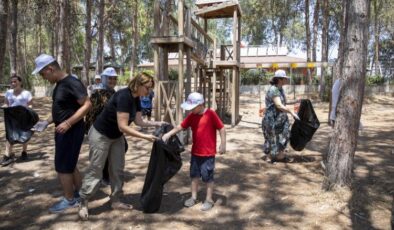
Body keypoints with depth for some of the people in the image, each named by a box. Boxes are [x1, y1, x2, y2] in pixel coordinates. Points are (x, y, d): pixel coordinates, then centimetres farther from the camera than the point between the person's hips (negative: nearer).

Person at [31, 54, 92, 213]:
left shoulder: (72, 83, -19)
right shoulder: (59, 84, 11)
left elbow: (87, 105, -24)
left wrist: (68, 123, -28)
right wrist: (47, 122, 9)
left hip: (71, 131, -10)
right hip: (63, 131, 10)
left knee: (63, 167, 1)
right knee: (69, 165, 17)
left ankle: (69, 200, 17)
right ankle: (79, 194, 31)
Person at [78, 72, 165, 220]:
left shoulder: (136, 99, -3)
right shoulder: (124, 96, -30)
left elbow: (139, 121, 3)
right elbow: (123, 126, -33)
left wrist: (157, 123, -4)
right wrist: (145, 136, -30)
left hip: (116, 137, 9)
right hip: (100, 135, -9)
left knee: (117, 169, 9)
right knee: (96, 169, 0)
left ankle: (115, 201, 21)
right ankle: (83, 203, 15)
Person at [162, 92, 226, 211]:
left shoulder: (211, 114, -16)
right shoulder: (191, 116, 1)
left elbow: (221, 129, -13)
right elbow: (181, 126, 2)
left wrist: (223, 144, -13)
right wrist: (168, 134, -8)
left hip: (208, 153, -6)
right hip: (195, 152, 6)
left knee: (208, 176, 4)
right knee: (194, 175, 15)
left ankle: (209, 200, 18)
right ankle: (193, 197, 30)